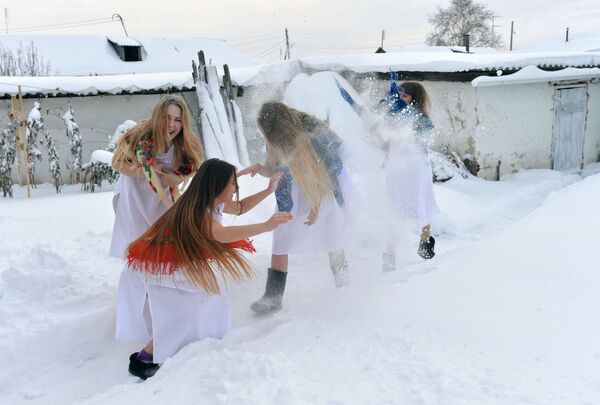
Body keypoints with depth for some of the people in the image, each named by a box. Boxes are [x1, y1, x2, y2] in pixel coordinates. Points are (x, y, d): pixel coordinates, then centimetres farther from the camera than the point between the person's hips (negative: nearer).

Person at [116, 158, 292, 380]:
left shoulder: (214, 203, 0)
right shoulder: (195, 210, -28)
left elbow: (240, 207, 20)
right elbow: (222, 235, -45)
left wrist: (269, 190, 11)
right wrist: (267, 226, -47)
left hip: (177, 267, 10)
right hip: (152, 270, -10)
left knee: (205, 305, 9)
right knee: (185, 316, -14)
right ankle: (142, 360, -1)